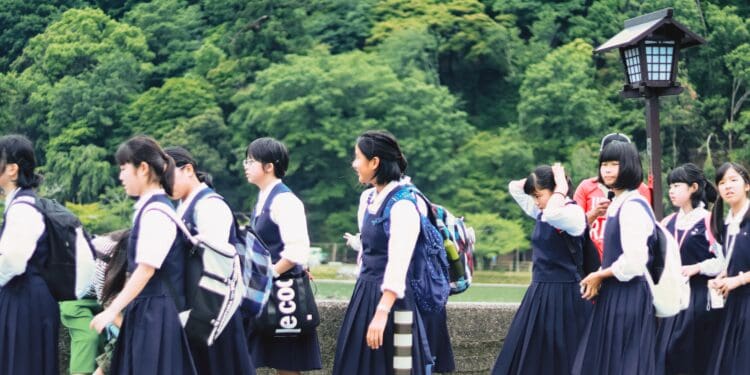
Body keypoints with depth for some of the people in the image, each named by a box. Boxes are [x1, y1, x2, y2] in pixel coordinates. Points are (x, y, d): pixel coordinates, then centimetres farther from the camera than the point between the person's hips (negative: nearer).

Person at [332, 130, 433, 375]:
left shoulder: (402, 205, -16)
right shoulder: (369, 200, 9)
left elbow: (398, 265, -22)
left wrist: (381, 313, -26)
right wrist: (362, 294, 16)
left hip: (389, 298, -8)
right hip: (364, 294, 8)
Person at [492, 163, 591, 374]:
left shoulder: (573, 213, -15)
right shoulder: (541, 212, 8)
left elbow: (552, 215, -37)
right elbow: (514, 187, 17)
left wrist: (562, 187, -22)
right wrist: (539, 179, 4)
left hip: (563, 294, -8)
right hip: (540, 293, 8)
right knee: (528, 358, 10)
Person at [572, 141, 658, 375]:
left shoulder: (633, 206, -16)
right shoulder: (618, 204, 15)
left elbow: (634, 263, -22)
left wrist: (600, 276, -8)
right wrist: (599, 279, 3)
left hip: (629, 298, -10)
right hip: (614, 296, 10)